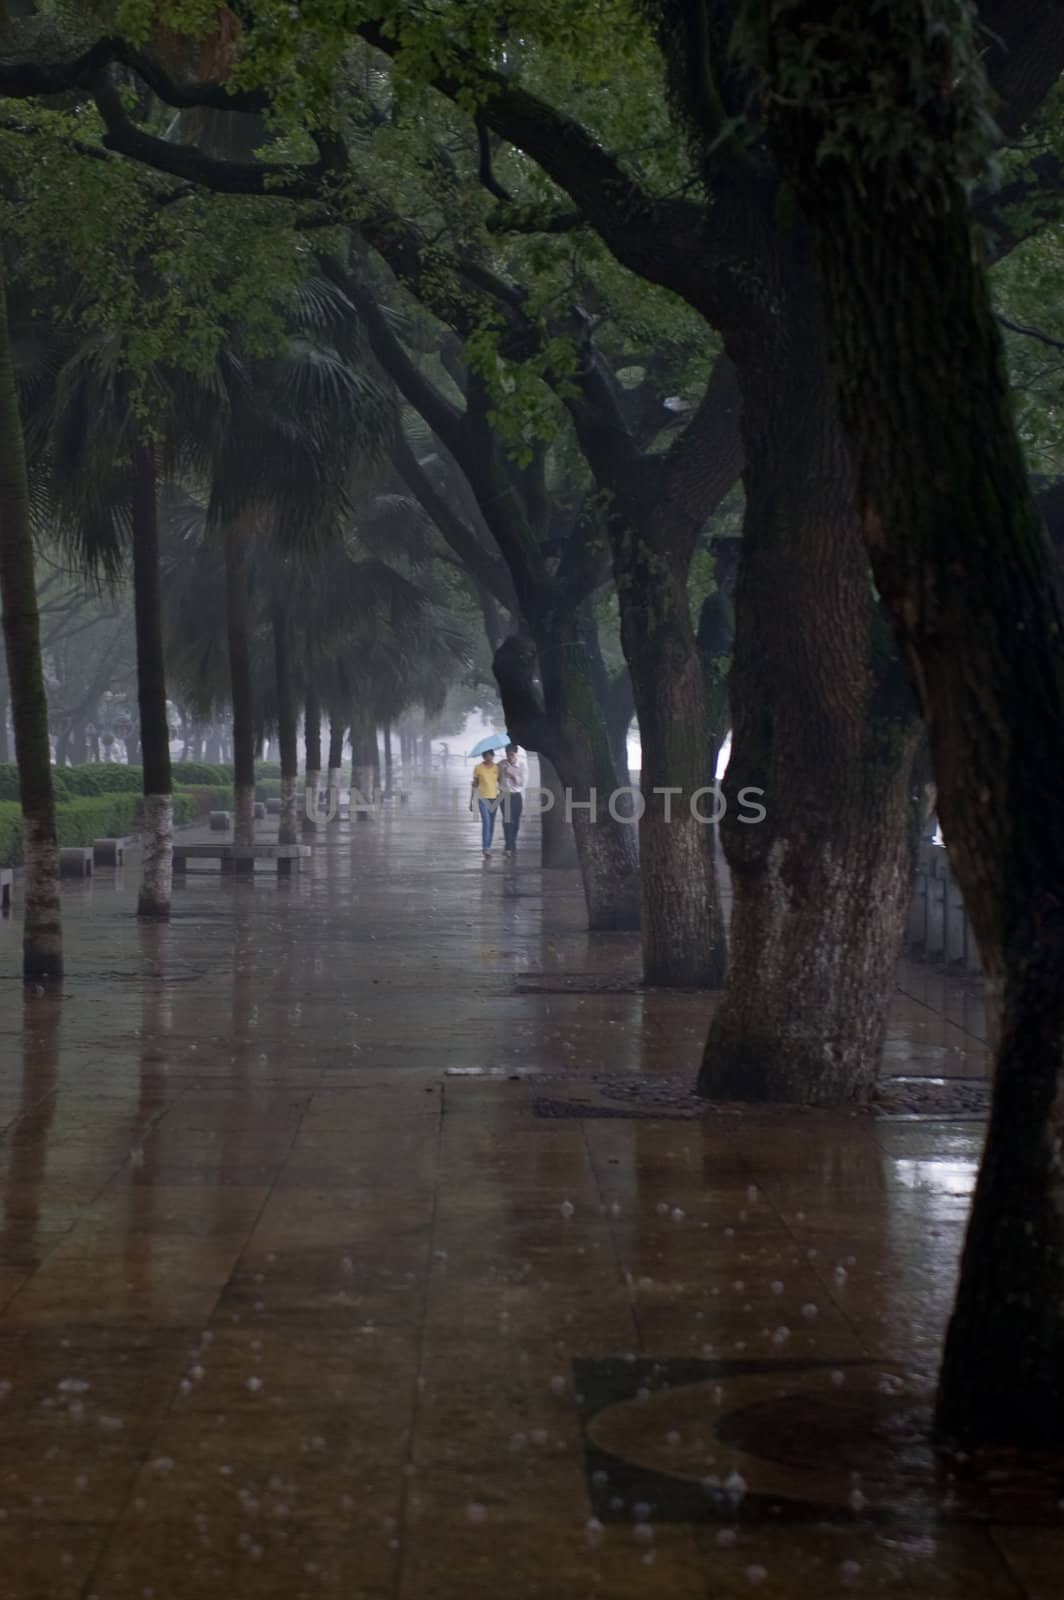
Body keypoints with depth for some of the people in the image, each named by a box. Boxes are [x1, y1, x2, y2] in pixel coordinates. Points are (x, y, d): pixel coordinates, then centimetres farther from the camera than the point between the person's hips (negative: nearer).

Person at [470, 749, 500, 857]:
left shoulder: (497, 768, 3)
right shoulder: (478, 768, -4)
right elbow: (474, 785, 2)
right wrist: (471, 801, 3)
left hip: (494, 799, 3)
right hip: (483, 799, -3)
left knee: (492, 824, 7)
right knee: (486, 823, -15)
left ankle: (488, 848, 18)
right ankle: (486, 850, -18)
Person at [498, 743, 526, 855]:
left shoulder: (521, 765, 1)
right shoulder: (502, 765, -1)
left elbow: (521, 782, -3)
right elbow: (498, 779, 9)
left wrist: (513, 775, -15)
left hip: (517, 795, 1)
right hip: (505, 795, -1)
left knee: (516, 822, 4)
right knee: (507, 821, -10)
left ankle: (513, 846, 17)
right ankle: (509, 847, -12)